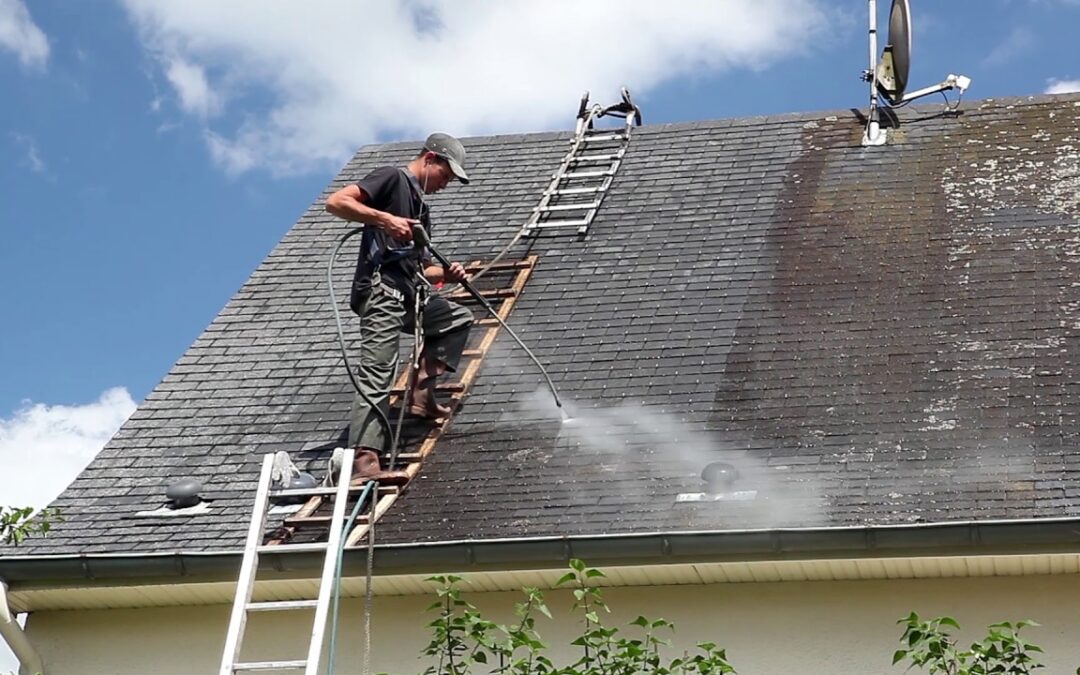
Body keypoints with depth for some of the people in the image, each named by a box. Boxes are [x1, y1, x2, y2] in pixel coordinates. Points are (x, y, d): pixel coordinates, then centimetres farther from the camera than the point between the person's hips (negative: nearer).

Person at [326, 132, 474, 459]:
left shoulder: (420, 211, 26)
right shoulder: (392, 178, 1)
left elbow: (419, 268, 25)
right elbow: (336, 202, -13)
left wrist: (447, 273, 6)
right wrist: (384, 219, -19)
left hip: (407, 296, 9)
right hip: (380, 290, -9)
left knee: (458, 318, 20)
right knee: (377, 374, -16)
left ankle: (421, 393, 10)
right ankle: (363, 455, -21)